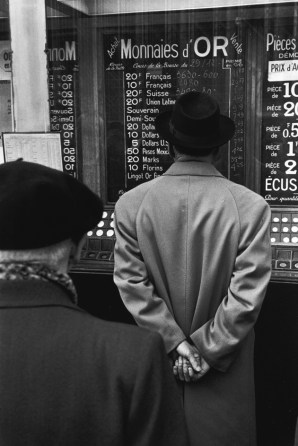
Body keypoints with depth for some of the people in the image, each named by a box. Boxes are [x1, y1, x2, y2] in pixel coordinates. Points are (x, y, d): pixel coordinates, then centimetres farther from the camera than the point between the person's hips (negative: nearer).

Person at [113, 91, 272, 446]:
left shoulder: (131, 204, -10)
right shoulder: (251, 206, -13)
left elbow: (133, 285, -10)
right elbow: (247, 295, -15)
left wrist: (176, 344, -6)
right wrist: (206, 351, -8)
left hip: (159, 358, 2)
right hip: (224, 371, -1)